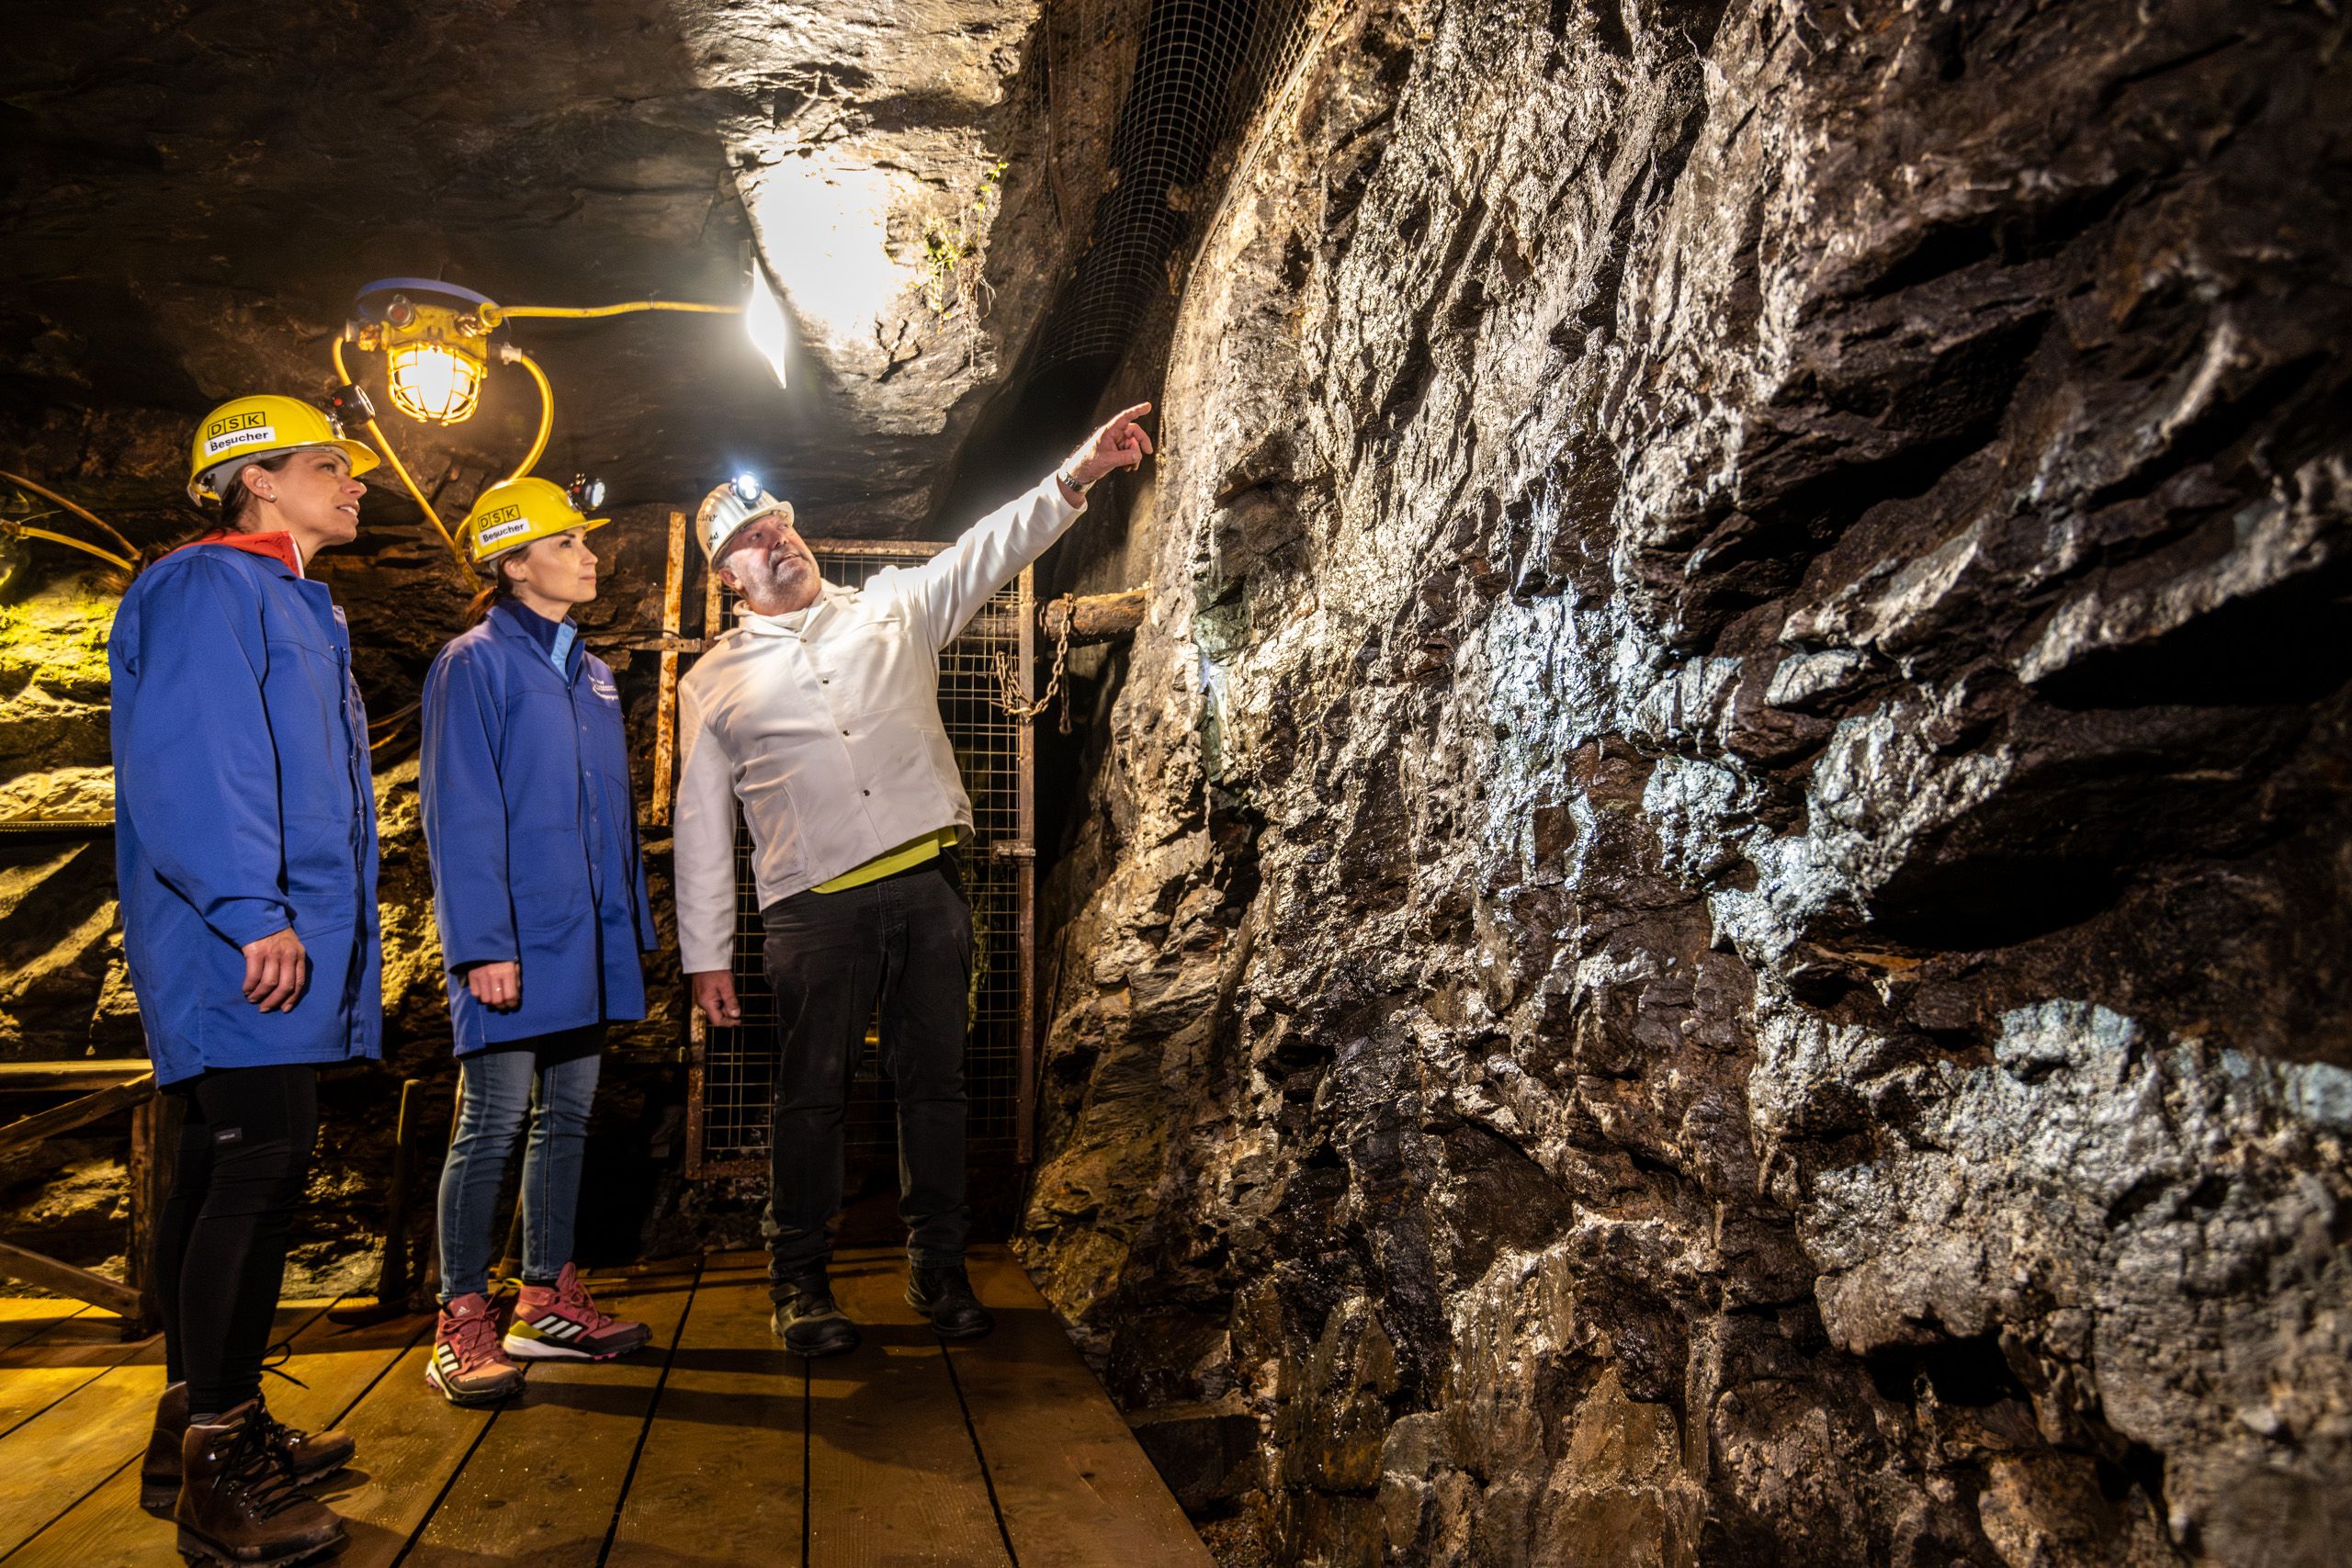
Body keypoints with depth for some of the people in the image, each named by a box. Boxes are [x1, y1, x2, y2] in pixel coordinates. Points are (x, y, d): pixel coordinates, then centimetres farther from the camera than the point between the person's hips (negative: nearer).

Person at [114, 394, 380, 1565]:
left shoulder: (294, 607, 24)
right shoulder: (210, 587, -6)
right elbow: (188, 759, -18)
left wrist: (320, 922, 20)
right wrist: (251, 912, -24)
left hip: (287, 945, 10)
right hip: (242, 950, -10)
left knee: (221, 1178, 14)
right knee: (259, 1173, -10)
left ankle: (198, 1427, 25)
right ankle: (217, 1472, -2)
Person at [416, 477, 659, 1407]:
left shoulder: (589, 672, 16)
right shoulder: (476, 663, -6)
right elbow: (462, 812, -12)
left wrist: (633, 922, 14)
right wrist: (483, 943, -19)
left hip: (586, 938, 8)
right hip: (517, 937, -7)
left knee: (569, 1114, 12)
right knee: (494, 1120, -4)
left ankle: (548, 1302, 23)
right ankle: (463, 1323, 8)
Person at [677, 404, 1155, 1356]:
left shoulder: (891, 610, 14)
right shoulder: (713, 682, 12)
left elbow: (988, 551, 4)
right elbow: (701, 823, 10)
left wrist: (1078, 473, -11)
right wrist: (706, 956, 5)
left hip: (927, 890, 1)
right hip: (815, 911, -1)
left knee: (935, 1081, 7)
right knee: (812, 1094, 3)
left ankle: (937, 1268, 20)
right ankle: (799, 1283, 19)